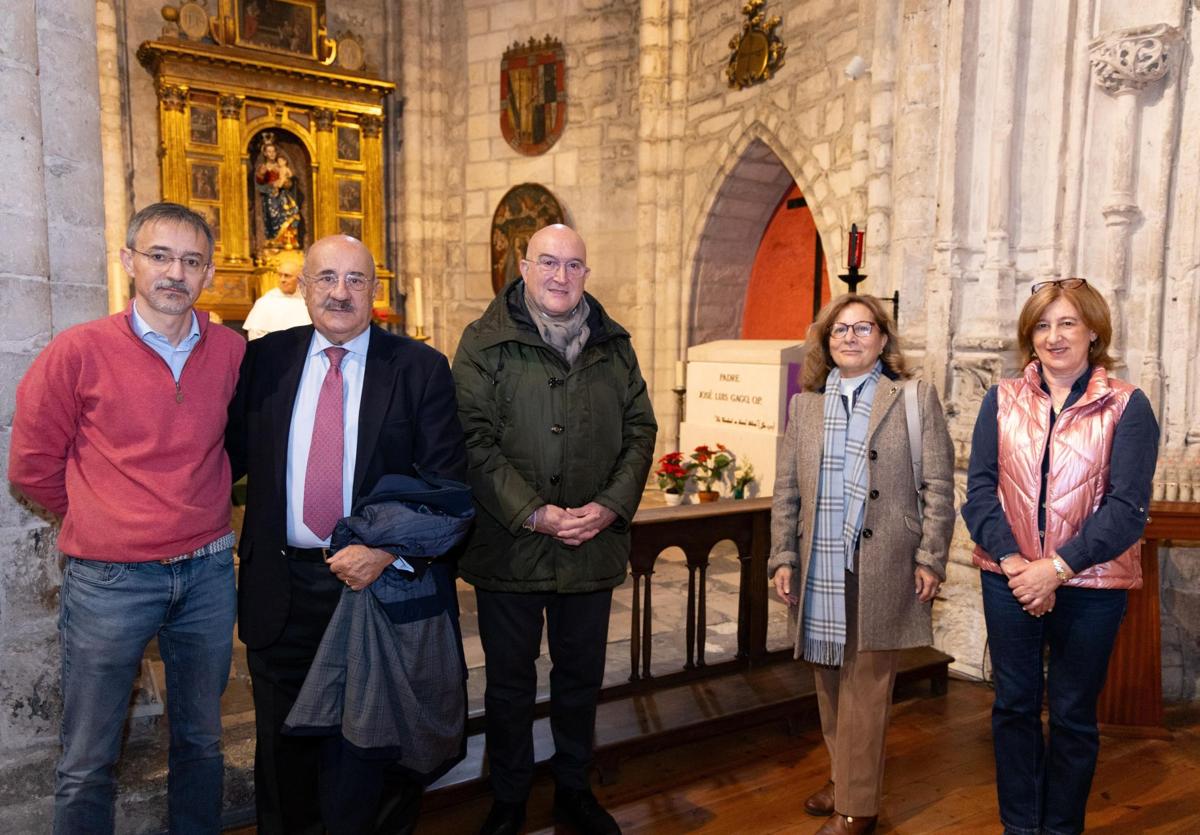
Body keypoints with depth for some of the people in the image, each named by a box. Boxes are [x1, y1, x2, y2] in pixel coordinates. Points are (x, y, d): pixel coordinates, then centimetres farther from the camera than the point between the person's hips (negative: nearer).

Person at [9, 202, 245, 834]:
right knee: (87, 763, 11)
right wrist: (104, 520, 7)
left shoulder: (231, 351, -1)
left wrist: (200, 510, 9)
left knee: (201, 741, 19)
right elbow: (31, 466, 1)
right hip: (108, 579, -2)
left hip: (207, 573, 3)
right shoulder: (79, 351, -8)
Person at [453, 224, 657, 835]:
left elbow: (640, 429, 6)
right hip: (510, 547, -3)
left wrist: (611, 505, -8)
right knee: (509, 683, 13)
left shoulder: (613, 345, 6)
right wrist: (533, 513, -19)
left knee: (581, 679, 18)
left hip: (594, 547, 4)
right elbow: (474, 440, -12)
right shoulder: (485, 343, -6)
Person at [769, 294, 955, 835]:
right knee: (829, 683, 13)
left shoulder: (915, 398, 2)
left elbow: (938, 486, 0)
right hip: (819, 570, 4)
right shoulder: (804, 405, 10)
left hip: (881, 568, -3)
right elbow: (786, 491, 10)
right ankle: (842, 778, 32)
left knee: (865, 685, 2)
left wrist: (930, 560, -5)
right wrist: (783, 558, 5)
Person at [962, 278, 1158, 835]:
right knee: (1014, 704, 12)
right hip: (1010, 580, 2)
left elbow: (1127, 506, -10)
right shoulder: (1001, 400, 3)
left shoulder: (1126, 406, -3)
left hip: (1090, 585, -2)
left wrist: (1057, 568, -17)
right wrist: (1011, 560, -14)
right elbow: (980, 487, -2)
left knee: (1073, 715, 11)